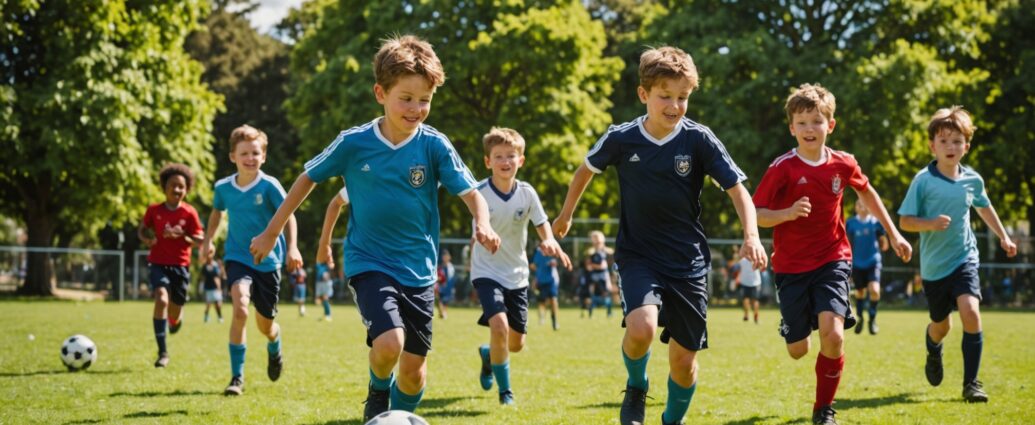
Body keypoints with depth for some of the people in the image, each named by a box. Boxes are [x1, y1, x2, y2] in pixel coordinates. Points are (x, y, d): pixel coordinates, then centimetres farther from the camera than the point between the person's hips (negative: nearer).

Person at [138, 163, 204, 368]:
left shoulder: (189, 213, -4)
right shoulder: (154, 210, 0)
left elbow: (199, 241, -2)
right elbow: (141, 230, 14)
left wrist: (181, 236, -19)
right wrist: (146, 239, -8)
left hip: (180, 266, 1)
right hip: (158, 263, 0)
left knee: (174, 317, 6)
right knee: (161, 299, -26)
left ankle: (176, 319, 48)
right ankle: (162, 352, -20)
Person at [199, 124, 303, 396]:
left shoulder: (269, 186, -14)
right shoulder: (224, 187, -4)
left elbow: (288, 216, -9)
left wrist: (291, 248, -21)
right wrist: (208, 240, 9)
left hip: (268, 261, -1)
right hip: (237, 258, 1)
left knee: (265, 324, 11)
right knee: (240, 307, -26)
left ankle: (275, 349, 52)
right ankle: (237, 377, -19)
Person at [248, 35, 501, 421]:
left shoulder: (434, 146, -8)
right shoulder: (354, 143, -9)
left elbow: (471, 194, -10)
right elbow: (308, 179, 4)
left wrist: (483, 226, -34)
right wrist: (270, 234, 9)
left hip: (418, 270, 2)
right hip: (369, 263, -2)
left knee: (414, 369, 4)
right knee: (388, 343, -25)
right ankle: (377, 392, 9)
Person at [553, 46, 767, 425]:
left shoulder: (698, 140, -11)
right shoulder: (621, 139, -8)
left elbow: (736, 188, -8)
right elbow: (587, 169, 12)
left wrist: (751, 235, -25)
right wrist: (566, 216, 23)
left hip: (688, 262, 1)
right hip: (637, 255, -1)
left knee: (684, 358, 4)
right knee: (641, 327, -28)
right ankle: (636, 387, 4)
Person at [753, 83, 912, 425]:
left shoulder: (843, 164, -1)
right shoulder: (782, 168, -12)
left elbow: (866, 191, 20)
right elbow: (756, 214, -12)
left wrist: (894, 234, 22)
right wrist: (786, 213, -31)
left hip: (832, 260, 1)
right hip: (792, 266, -1)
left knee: (832, 335, -21)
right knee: (797, 351, 5)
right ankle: (789, 323, 44)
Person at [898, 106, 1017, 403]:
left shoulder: (972, 180, -1)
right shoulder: (923, 180, -12)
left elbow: (984, 207, 21)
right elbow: (905, 221, -11)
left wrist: (1003, 236, 30)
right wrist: (930, 224, -29)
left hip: (964, 259, 1)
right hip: (934, 265, -1)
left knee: (970, 313, -21)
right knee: (941, 324, 14)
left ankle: (971, 383, -12)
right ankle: (934, 355, 52)